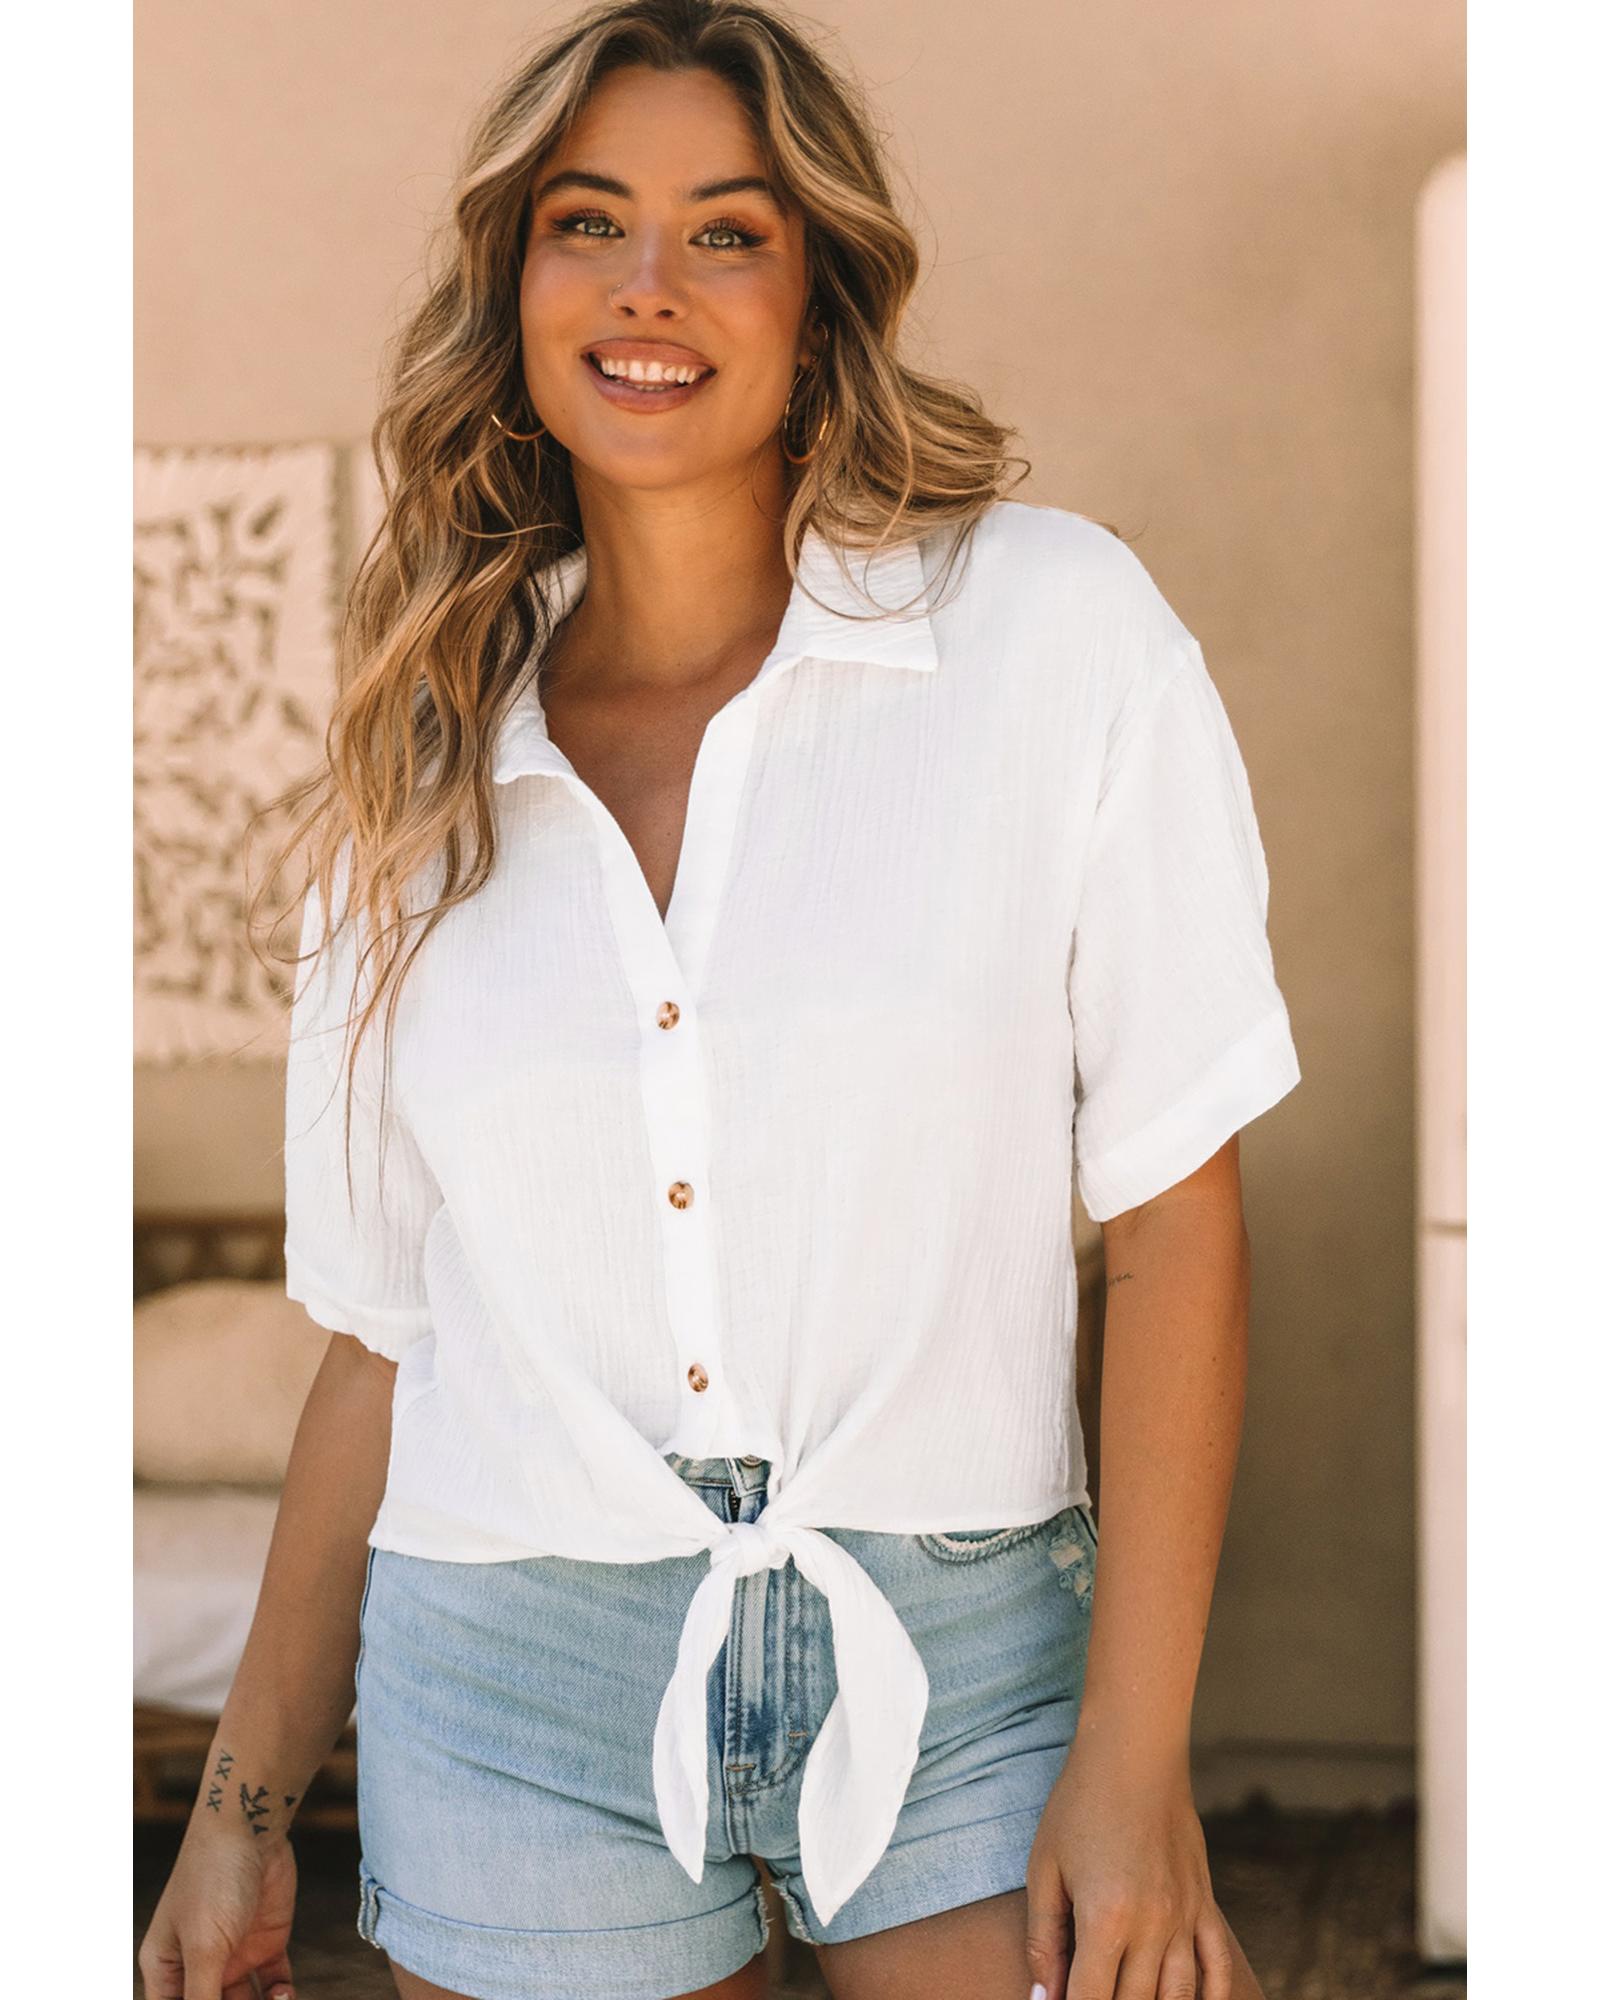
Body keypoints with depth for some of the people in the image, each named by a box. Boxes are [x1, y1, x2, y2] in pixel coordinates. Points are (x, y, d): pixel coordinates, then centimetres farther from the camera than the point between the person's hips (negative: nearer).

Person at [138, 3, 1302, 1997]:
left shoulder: (1050, 625, -5)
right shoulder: (430, 754, 6)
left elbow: (1175, 1211, -6)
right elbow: (385, 1326, 9)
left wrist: (1134, 1754, -10)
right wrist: (245, 1799, 10)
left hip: (955, 1670, -2)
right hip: (514, 1686, 2)